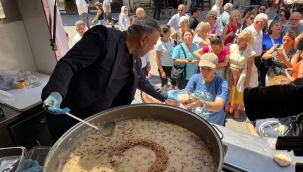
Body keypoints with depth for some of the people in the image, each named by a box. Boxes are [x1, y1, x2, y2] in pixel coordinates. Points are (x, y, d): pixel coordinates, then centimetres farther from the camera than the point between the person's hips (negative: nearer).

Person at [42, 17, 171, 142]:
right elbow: (69, 62, -24)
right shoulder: (104, 36, -19)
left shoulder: (135, 61, 5)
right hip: (68, 114, -6)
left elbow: (143, 83, 23)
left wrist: (165, 96, 30)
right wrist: (55, 92, -39)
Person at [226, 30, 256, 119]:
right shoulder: (232, 47, -5)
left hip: (241, 75, -3)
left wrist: (247, 81, -8)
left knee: (238, 92, 14)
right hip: (230, 74, 3)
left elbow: (249, 68, -11)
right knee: (229, 91, 14)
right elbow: (227, 61, 1)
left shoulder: (250, 52, -16)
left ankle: (236, 109, 36)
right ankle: (228, 108, 35)